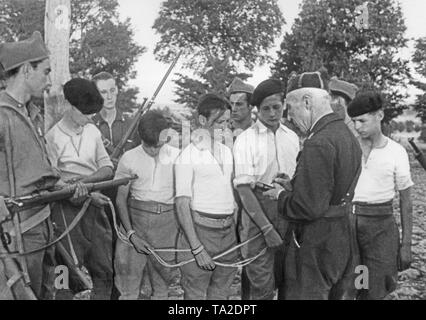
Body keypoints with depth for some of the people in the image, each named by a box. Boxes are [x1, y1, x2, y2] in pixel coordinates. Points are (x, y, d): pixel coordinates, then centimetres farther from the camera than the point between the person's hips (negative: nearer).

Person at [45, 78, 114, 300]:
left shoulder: (93, 131, 7)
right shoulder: (53, 137, -8)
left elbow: (107, 168, 5)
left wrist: (84, 179, -15)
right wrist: (89, 194, -22)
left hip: (96, 207, 5)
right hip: (68, 209, -5)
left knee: (104, 269, 8)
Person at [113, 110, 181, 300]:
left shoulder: (176, 156, 1)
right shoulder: (129, 158, 0)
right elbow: (121, 199, 2)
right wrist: (130, 233, -7)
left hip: (167, 220, 1)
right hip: (136, 219, 0)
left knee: (163, 277, 9)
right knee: (128, 276, -2)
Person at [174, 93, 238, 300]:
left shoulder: (227, 151, 11)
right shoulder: (188, 156, -9)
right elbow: (182, 205, -12)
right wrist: (197, 248, -17)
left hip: (229, 230, 6)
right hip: (201, 228, -6)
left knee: (221, 292, 13)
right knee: (195, 293, 2)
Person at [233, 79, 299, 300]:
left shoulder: (292, 137, 9)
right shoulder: (246, 139, -7)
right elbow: (243, 188, -12)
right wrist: (266, 227, -16)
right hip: (258, 211, -5)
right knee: (262, 283, -2)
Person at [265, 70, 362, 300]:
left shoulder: (319, 143, -23)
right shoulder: (347, 135, 7)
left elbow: (309, 207, -26)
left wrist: (282, 196, -8)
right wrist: (293, 187, 9)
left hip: (314, 246, -9)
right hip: (341, 240, 9)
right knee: (331, 294, 22)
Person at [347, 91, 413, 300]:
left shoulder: (396, 152, -2)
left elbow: (405, 201, 3)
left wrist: (406, 244, 0)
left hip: (381, 226, -1)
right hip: (346, 222, 1)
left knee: (376, 292, -1)